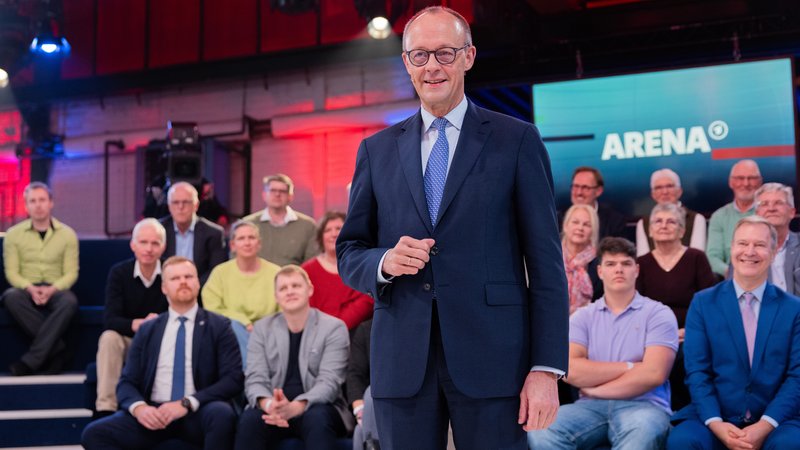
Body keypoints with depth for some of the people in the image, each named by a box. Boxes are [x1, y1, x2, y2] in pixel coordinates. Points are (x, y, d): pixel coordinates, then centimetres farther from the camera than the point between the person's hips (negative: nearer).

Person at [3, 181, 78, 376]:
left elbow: (71, 273, 0)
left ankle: (30, 361, -35)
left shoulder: (67, 234, 5)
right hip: (27, 289, 1)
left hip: (55, 290, 0)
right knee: (11, 296, -36)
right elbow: (11, 272, 0)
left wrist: (51, 289, -19)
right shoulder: (14, 234, 5)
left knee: (70, 301, -36)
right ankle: (56, 347, -29)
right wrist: (31, 289, -20)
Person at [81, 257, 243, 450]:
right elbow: (127, 382, 11)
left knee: (221, 413, -37)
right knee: (94, 433, -21)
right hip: (154, 413, 3)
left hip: (198, 414, -3)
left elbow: (233, 379, -3)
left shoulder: (219, 326, 6)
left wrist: (187, 403, -16)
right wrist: (138, 407, -13)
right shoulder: (147, 330, 15)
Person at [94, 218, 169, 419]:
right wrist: (139, 324, -38)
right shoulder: (119, 272, -9)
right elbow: (110, 319, -18)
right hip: (128, 341, 1)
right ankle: (105, 408, -32)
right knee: (108, 338, -31)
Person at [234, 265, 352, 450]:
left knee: (318, 418, -36)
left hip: (317, 408, -2)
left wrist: (294, 407, -31)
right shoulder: (262, 328, 9)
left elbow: (329, 382, -11)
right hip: (273, 410, 2)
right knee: (249, 419, -30)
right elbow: (255, 379, -1)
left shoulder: (334, 328, -1)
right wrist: (269, 405, -26)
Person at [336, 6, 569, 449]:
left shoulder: (517, 140, 3)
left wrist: (547, 368, -7)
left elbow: (545, 260, -1)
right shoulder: (377, 150, 11)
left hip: (491, 358, -2)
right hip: (401, 362, 3)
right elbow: (348, 253, 14)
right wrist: (385, 262, -10)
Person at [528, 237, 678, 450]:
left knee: (643, 430, -40)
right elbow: (570, 370, -4)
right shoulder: (583, 316, 13)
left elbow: (653, 374, -9)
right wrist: (628, 367, -5)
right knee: (540, 431, -29)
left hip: (642, 406, -2)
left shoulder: (658, 313, 6)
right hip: (591, 406, 3)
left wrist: (595, 389, -4)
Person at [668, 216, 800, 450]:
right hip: (716, 417, 0)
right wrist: (715, 423, -15)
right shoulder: (703, 303, 7)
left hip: (776, 420, 0)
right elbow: (696, 371, 0)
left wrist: (765, 426, -14)